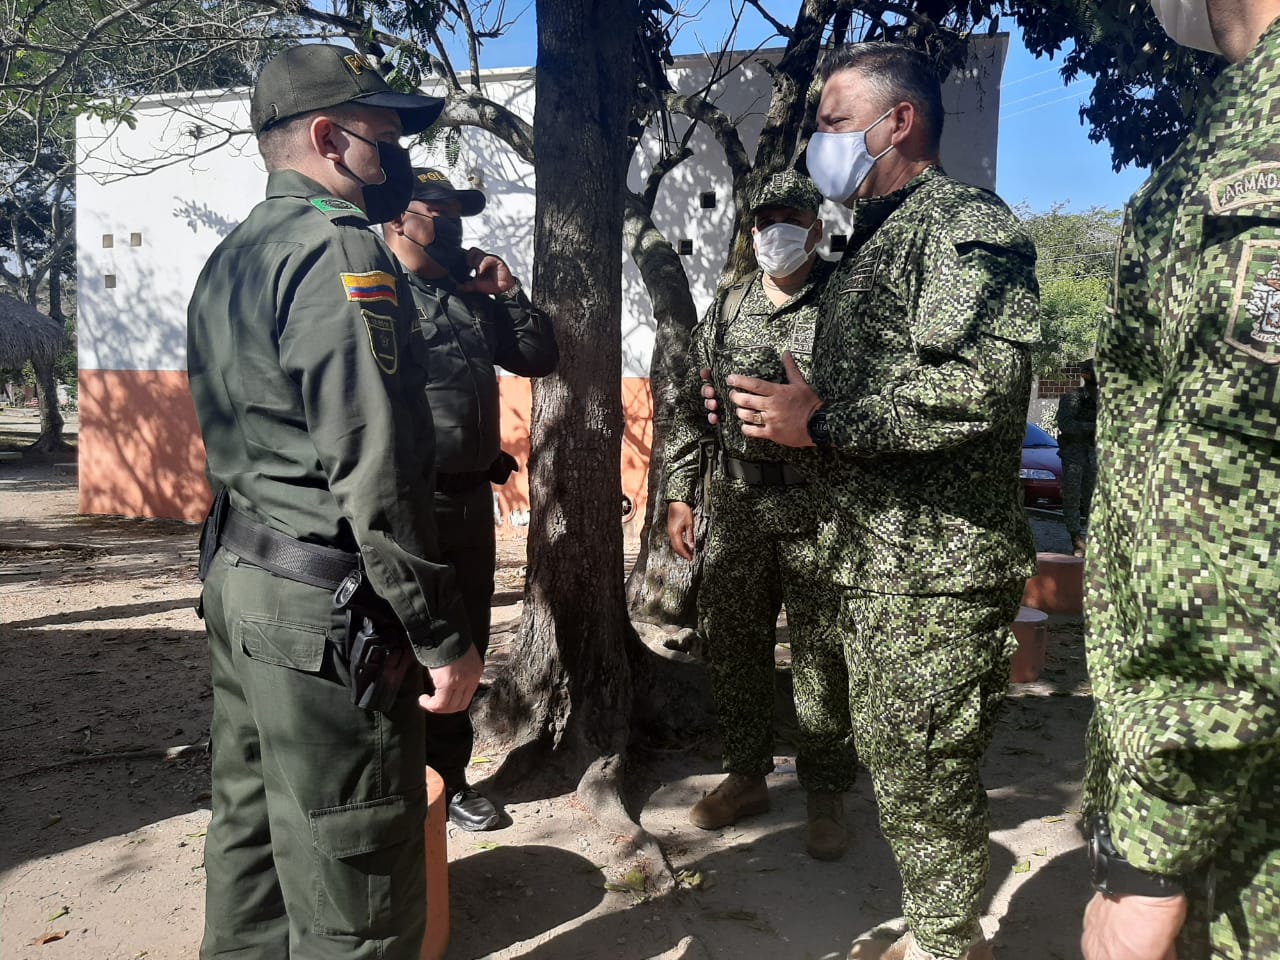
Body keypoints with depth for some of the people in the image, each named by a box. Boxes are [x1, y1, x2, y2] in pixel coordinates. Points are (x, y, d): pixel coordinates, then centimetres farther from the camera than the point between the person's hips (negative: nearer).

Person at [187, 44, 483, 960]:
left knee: (253, 833, 20)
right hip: (323, 608, -10)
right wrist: (443, 637, -17)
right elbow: (375, 468, -22)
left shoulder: (230, 258, 16)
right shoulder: (341, 248, -15)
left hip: (237, 579, 10)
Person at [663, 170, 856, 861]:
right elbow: (691, 406, 12)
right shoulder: (727, 309, 12)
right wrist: (678, 494, 8)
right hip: (735, 500, 4)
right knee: (731, 641, 10)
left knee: (821, 650, 3)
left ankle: (825, 795, 20)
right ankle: (746, 776, 28)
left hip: (818, 503, -4)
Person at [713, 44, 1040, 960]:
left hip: (942, 567, -9)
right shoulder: (870, 243, 17)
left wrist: (821, 422, -21)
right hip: (874, 558, 10)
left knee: (928, 770, 3)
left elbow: (978, 383, -27)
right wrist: (782, 411, 9)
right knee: (891, 756, 19)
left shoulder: (966, 223, -12)